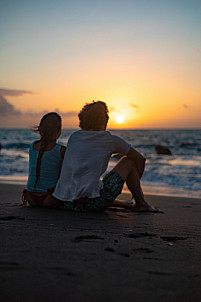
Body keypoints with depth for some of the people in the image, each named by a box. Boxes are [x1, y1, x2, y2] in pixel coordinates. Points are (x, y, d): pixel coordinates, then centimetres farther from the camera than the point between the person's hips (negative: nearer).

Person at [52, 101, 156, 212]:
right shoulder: (110, 140, 3)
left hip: (68, 204, 5)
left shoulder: (74, 137, 14)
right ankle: (140, 203, 27)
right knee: (129, 161, 12)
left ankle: (129, 205, 46)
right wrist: (135, 185, 33)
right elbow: (140, 159, 15)